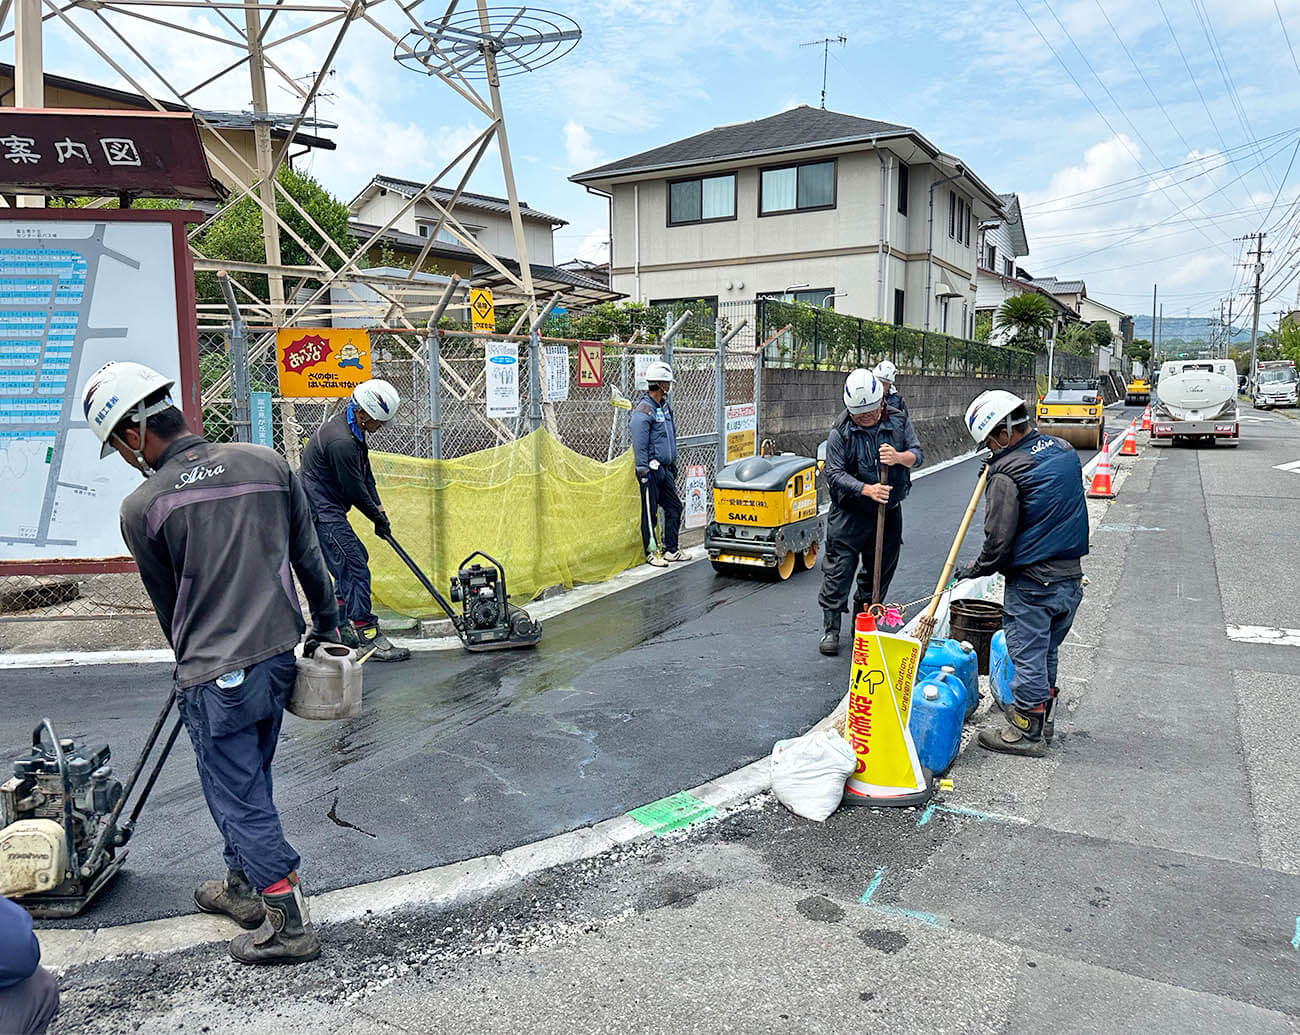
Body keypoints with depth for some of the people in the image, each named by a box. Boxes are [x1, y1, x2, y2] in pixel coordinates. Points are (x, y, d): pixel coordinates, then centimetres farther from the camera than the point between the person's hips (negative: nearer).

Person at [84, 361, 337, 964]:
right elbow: (309, 558, 6)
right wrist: (326, 626, 18)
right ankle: (244, 887, 40)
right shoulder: (267, 463, -1)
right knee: (250, 779, 23)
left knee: (237, 796, 8)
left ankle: (289, 924, 14)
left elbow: (167, 603, 2)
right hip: (280, 655, 6)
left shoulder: (141, 508, -11)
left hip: (217, 677, -6)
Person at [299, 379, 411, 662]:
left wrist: (379, 509, 7)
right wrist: (378, 517, -5)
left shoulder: (354, 430, 8)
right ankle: (368, 636, -9)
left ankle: (337, 624, 28)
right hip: (321, 511, -11)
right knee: (354, 567, -11)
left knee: (356, 556, 19)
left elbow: (365, 474, 14)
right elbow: (355, 490, -19)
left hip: (327, 508, 11)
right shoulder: (341, 440, -26)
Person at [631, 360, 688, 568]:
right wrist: (643, 472, -18)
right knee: (650, 512, 0)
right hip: (651, 470, -9)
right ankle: (651, 552, 10)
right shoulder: (643, 411, -13)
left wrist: (673, 465, 23)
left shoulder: (665, 407, 15)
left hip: (665, 469, 9)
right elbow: (639, 445, -16)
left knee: (674, 507, 10)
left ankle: (670, 549, 21)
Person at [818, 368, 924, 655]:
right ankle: (830, 628, 8)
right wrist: (867, 489, -28)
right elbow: (835, 473, -14)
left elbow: (918, 454, 0)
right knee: (839, 570, -4)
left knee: (880, 570, 12)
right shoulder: (840, 432, -11)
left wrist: (899, 457, -23)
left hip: (889, 512, 4)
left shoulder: (899, 421, 0)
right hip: (849, 513, -3)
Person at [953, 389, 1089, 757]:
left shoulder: (1007, 474, -18)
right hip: (1071, 578, 8)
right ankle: (1043, 719, 34)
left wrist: (971, 571, 1)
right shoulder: (1065, 450, 7)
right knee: (1047, 651, 21)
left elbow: (998, 542, -17)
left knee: (1027, 657, 4)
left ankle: (1027, 732, 14)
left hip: (1030, 583, -8)